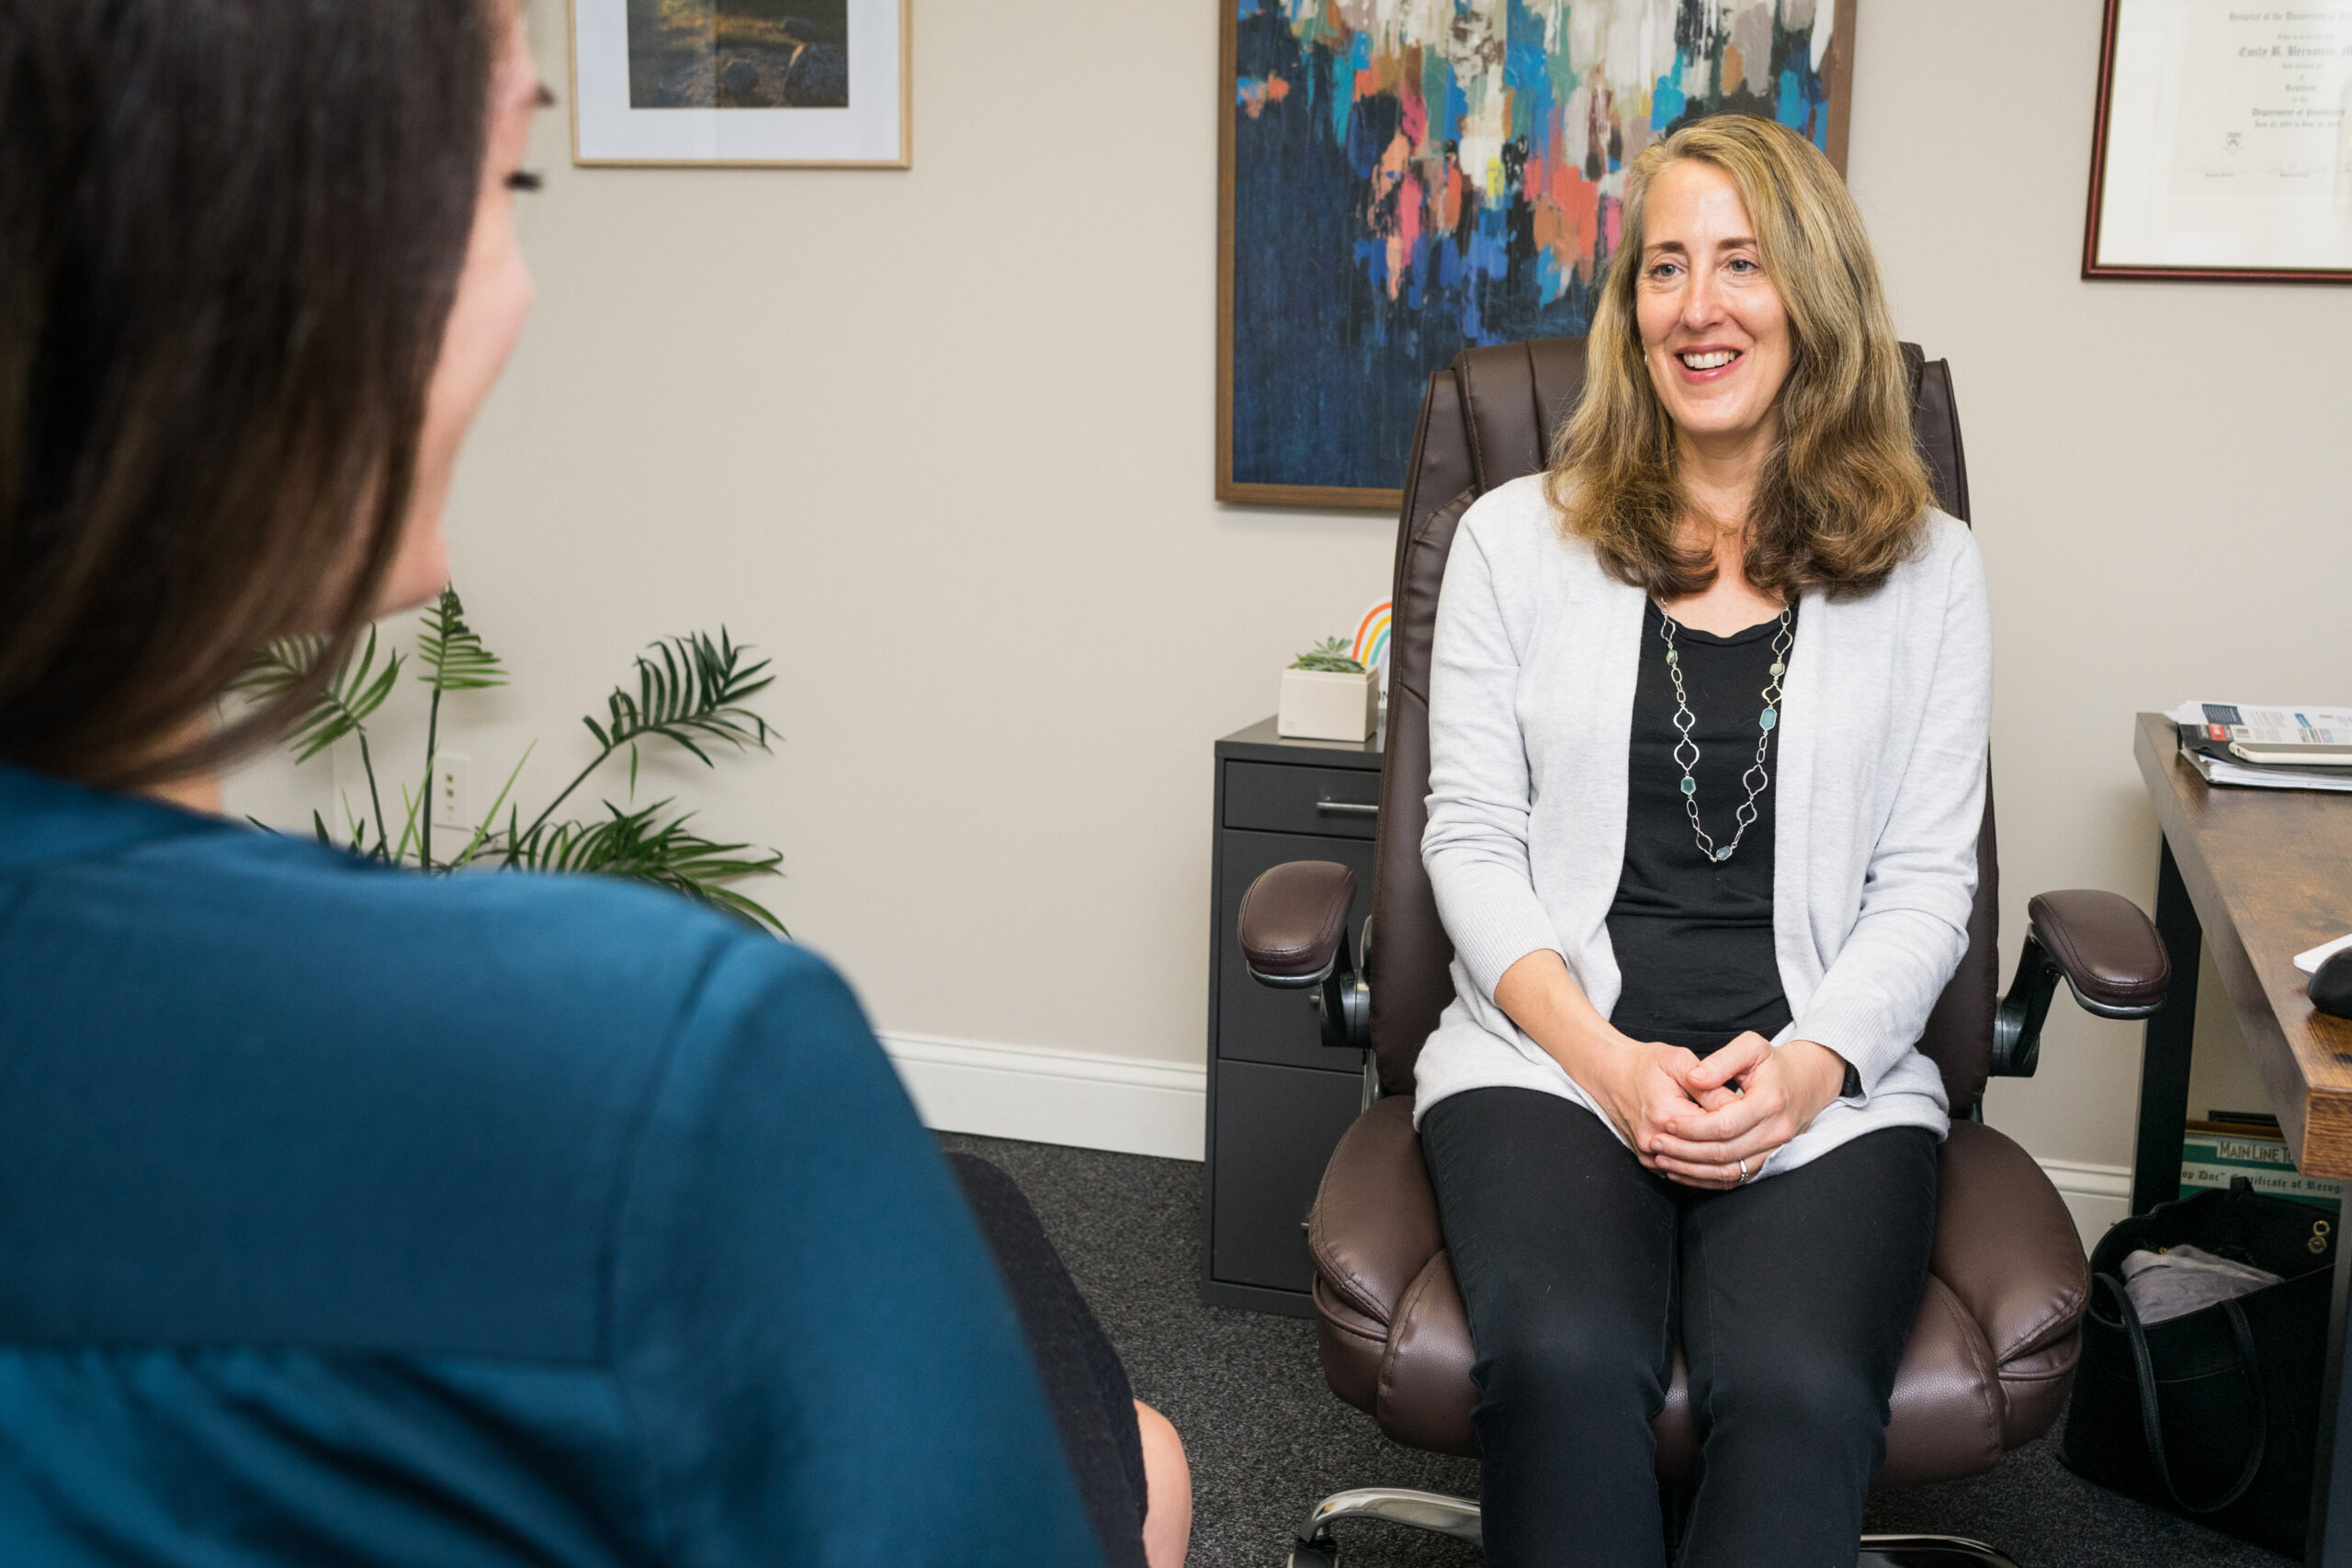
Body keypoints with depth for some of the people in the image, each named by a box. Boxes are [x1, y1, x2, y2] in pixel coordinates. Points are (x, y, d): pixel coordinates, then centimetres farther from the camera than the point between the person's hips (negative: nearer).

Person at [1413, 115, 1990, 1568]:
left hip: (1825, 1082, 0)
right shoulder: (1518, 539, 10)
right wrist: (1609, 1059, -10)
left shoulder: (1927, 567, 10)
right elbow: (1472, 842, 5)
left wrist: (1808, 1063, -11)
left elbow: (1926, 886, 7)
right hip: (1556, 1052, 0)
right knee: (1565, 1365, -29)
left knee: (1801, 1391, -29)